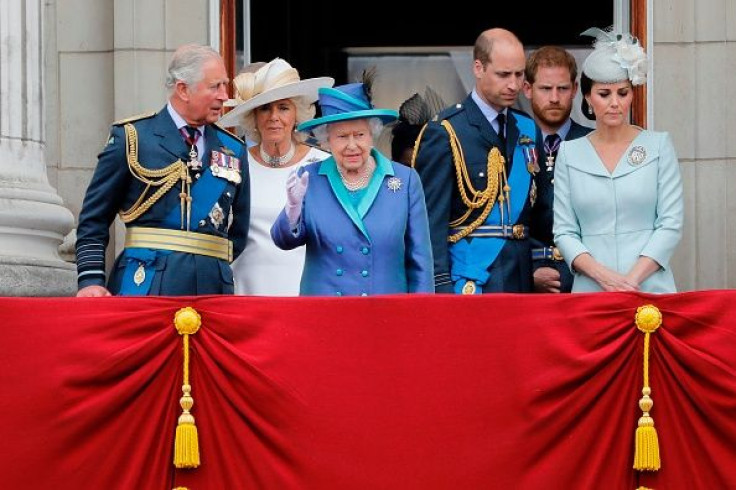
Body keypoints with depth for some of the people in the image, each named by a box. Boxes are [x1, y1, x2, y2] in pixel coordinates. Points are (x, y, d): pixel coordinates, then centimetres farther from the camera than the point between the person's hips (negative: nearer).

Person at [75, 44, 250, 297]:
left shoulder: (233, 150, 16)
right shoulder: (132, 138, 4)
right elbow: (94, 219, 4)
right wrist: (90, 280, -6)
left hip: (214, 285, 4)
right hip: (146, 282, -4)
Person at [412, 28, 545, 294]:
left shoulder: (528, 129, 14)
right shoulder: (444, 132, -6)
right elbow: (433, 220, -9)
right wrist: (441, 288, -14)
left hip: (521, 281, 6)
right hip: (470, 283, -6)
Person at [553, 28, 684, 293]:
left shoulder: (659, 145, 5)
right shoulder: (569, 153, 8)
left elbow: (671, 224, 0)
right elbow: (564, 231, 5)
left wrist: (631, 280, -11)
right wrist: (601, 274, -12)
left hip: (650, 287, -1)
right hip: (590, 290, 1)